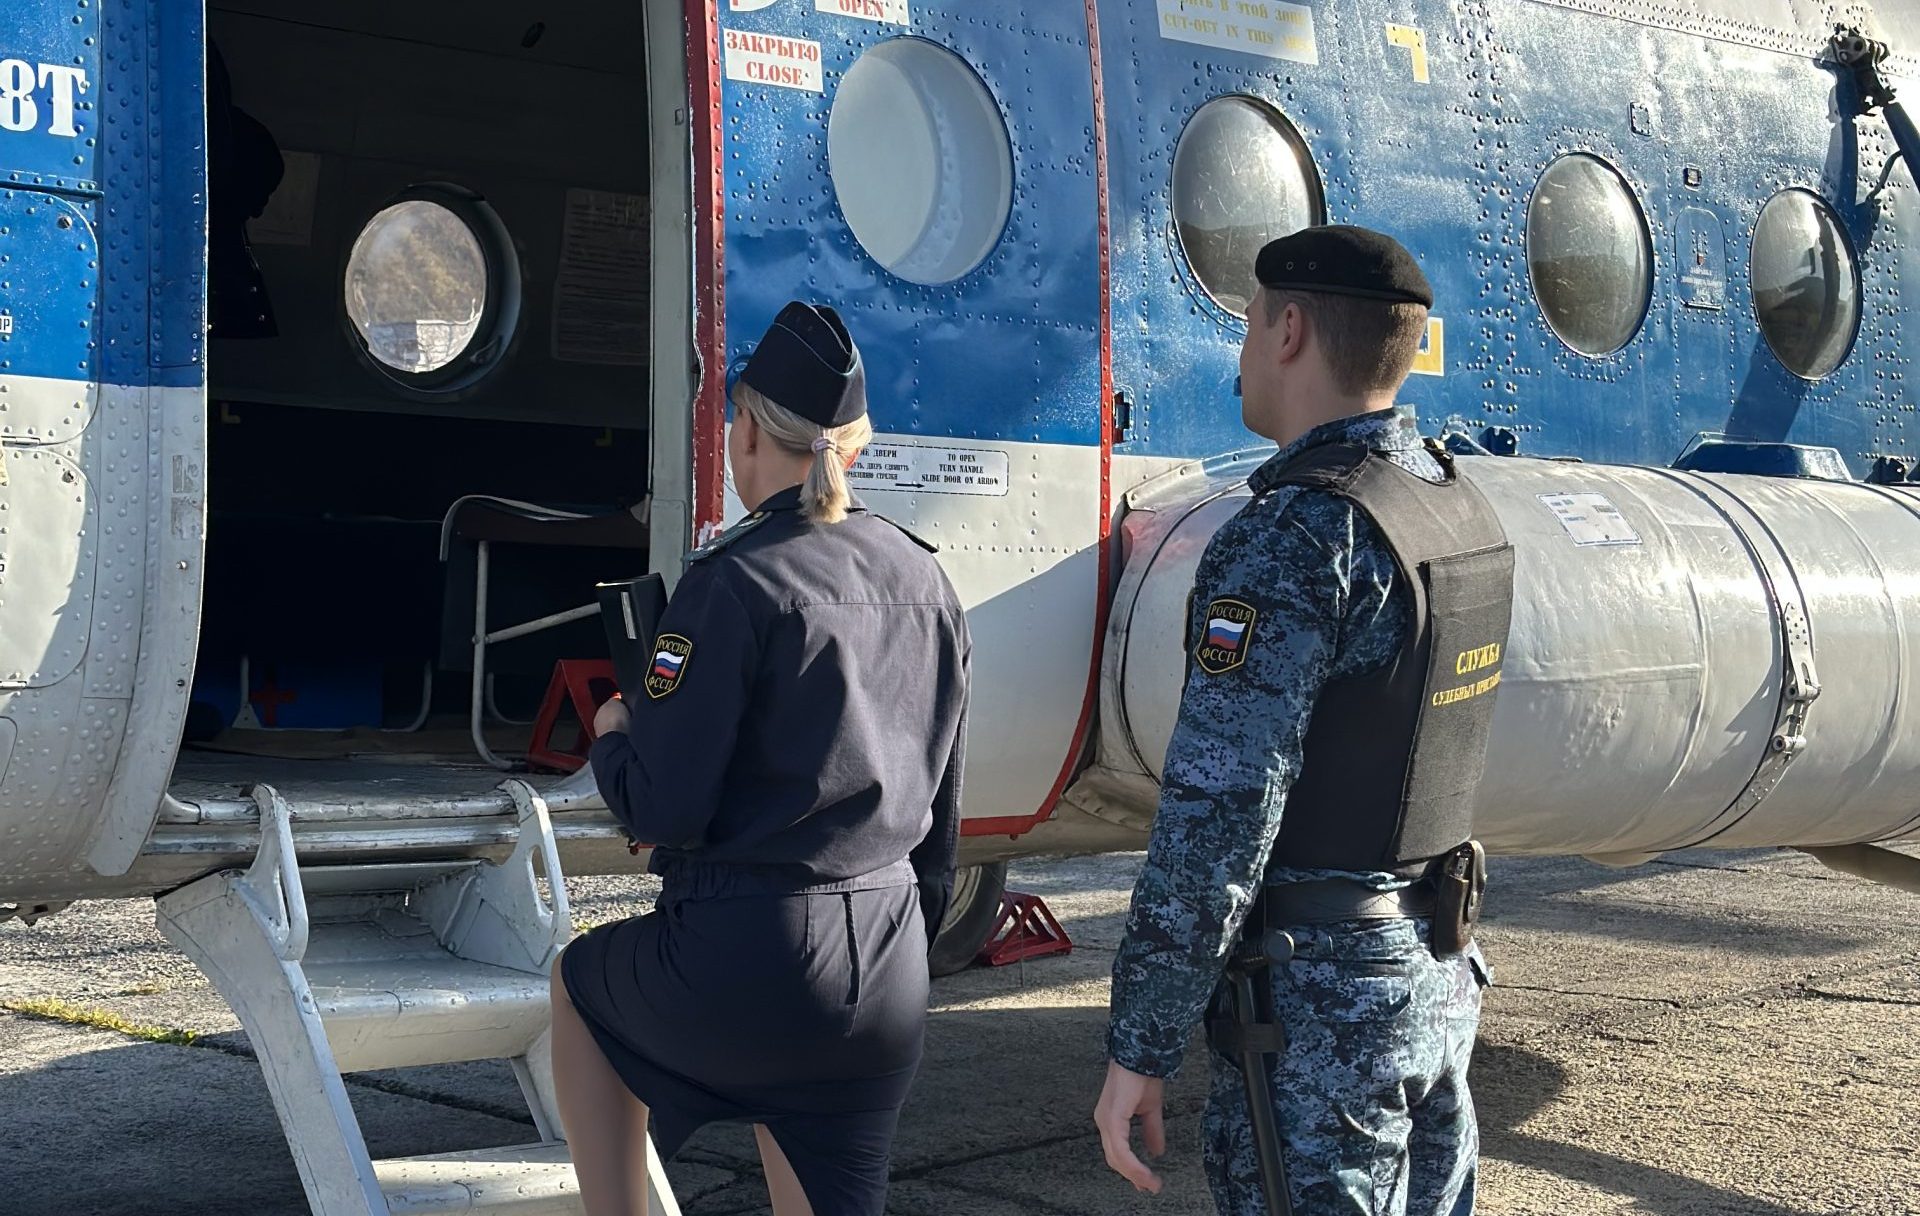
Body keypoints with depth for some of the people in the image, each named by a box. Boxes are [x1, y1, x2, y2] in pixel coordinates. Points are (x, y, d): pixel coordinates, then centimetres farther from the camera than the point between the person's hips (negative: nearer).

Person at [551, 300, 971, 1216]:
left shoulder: (734, 582, -14)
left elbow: (660, 811, -15)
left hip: (745, 958, -5)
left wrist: (611, 735, 6)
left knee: (580, 982, 27)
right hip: (886, 973, 5)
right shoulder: (925, 582, 7)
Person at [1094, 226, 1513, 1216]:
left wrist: (1138, 1047, -17)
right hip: (1440, 977, 9)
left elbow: (1215, 822, -23)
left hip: (1319, 1005, -9)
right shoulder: (1462, 511, 6)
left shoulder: (1293, 540, -20)